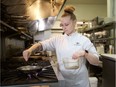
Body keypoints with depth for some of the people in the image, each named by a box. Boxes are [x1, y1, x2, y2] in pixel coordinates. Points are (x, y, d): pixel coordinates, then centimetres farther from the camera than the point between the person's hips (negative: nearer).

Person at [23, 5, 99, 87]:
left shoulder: (83, 40, -9)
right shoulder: (58, 39, 1)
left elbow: (96, 61, -11)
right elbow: (42, 44, -6)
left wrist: (85, 53, -29)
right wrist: (30, 49, -25)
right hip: (63, 80, 3)